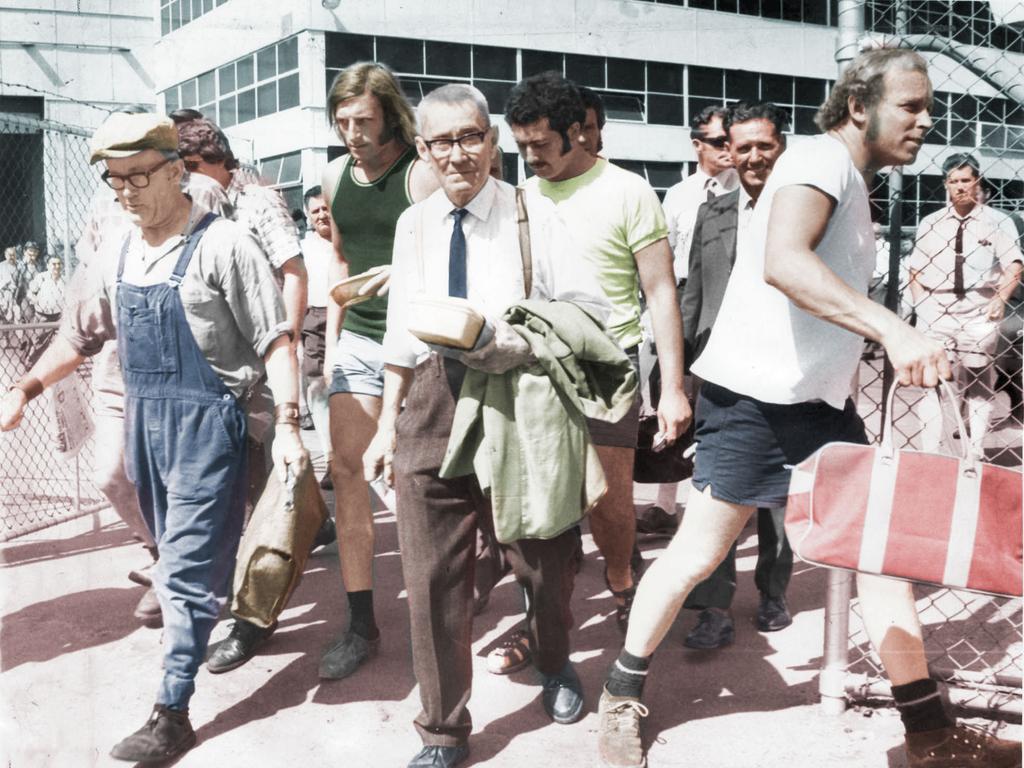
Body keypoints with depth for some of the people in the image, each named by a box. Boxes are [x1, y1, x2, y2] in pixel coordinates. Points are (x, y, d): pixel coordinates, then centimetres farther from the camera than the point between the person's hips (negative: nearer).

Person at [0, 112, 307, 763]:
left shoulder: (222, 245, -11)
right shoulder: (118, 254, 9)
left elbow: (274, 340, -12)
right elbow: (82, 333, 19)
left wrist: (287, 423, -18)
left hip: (208, 418, -6)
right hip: (144, 418, 7)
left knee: (187, 565, -4)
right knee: (173, 553, 18)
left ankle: (173, 714, 3)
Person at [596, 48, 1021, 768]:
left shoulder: (855, 182, 16)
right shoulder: (821, 159, -14)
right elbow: (782, 261, -34)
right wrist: (893, 329, -41)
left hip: (823, 400, 9)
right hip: (756, 396, -9)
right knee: (700, 552, 0)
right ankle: (622, 698, 18)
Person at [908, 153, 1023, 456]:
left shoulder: (996, 221, 3)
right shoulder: (930, 223, 9)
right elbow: (916, 269, 13)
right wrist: (919, 305, 0)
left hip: (979, 309, -2)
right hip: (935, 307, 2)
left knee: (979, 382, 6)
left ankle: (975, 451, 15)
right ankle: (929, 452, 8)